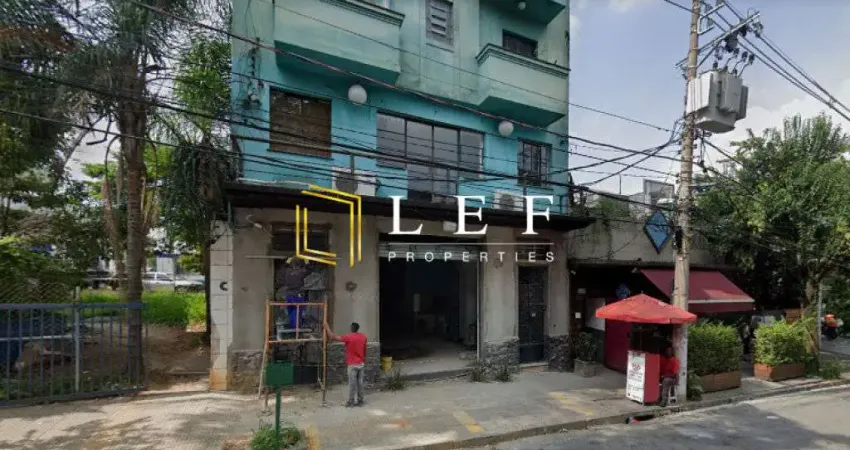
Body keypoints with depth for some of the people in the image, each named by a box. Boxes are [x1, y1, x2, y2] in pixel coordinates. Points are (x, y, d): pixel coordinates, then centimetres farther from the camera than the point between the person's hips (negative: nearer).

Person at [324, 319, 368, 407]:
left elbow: (332, 337, -13)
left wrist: (326, 326, -3)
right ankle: (360, 401, 16)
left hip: (352, 364, -5)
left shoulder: (348, 337, -14)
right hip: (361, 364, 5)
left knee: (352, 384, 3)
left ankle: (351, 402, 9)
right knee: (360, 383, 10)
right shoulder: (363, 337, 2)